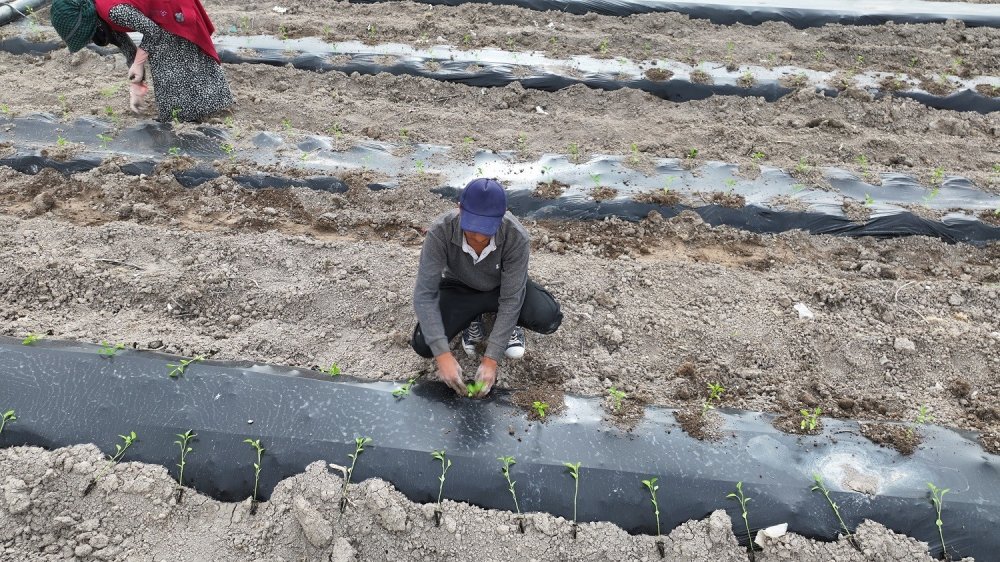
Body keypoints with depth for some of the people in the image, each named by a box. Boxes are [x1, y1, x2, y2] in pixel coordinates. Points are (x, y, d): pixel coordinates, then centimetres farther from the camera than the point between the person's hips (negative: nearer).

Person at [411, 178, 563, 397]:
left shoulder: (516, 237, -34)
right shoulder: (440, 232, -33)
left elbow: (511, 300, -30)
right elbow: (424, 294, -32)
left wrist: (491, 359, -34)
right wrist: (443, 354, -40)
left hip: (503, 287, -1)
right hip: (459, 288, 1)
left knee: (547, 318, -30)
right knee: (424, 344, -22)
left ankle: (510, 323, 4)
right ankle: (473, 321, 6)